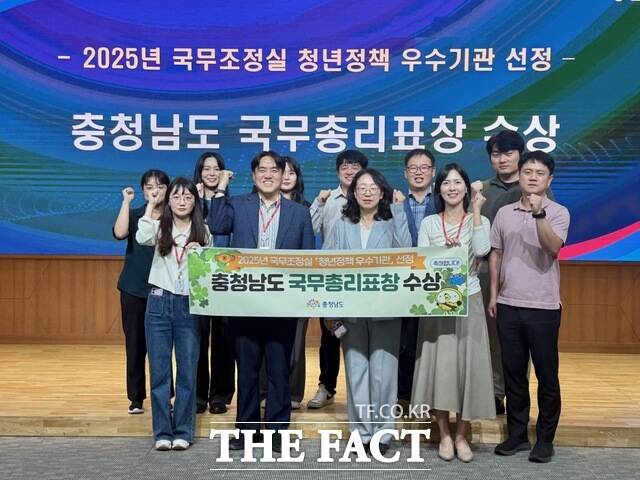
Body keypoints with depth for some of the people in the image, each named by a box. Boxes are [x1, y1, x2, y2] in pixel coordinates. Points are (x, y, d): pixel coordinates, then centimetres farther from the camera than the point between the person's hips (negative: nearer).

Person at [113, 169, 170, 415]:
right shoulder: (134, 215, 6)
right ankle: (136, 397, 15)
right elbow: (119, 233, -16)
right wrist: (126, 201, -12)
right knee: (135, 344, 5)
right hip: (134, 289, 1)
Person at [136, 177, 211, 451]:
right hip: (159, 303, 0)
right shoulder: (160, 227, 5)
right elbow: (142, 238, -18)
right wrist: (151, 205, -8)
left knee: (187, 371, 3)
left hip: (189, 305, 0)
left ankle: (183, 432, 13)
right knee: (159, 371, 4)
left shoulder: (203, 232, 7)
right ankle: (162, 432, 13)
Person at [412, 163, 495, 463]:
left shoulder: (478, 220, 2)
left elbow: (481, 251, -19)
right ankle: (444, 435, 15)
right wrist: (444, 253, -19)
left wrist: (476, 212, -16)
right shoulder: (429, 223, 5)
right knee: (438, 364, 2)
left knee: (467, 364, 2)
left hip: (468, 301, -1)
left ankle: (462, 435, 15)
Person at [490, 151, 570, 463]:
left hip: (543, 307, -3)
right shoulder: (504, 214, 8)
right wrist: (493, 294, 11)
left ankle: (545, 438, 15)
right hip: (509, 305, 4)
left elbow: (552, 247, -20)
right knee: (513, 373, 10)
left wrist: (539, 214, -30)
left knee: (546, 375, 4)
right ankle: (517, 434, 21)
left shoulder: (558, 213, -3)